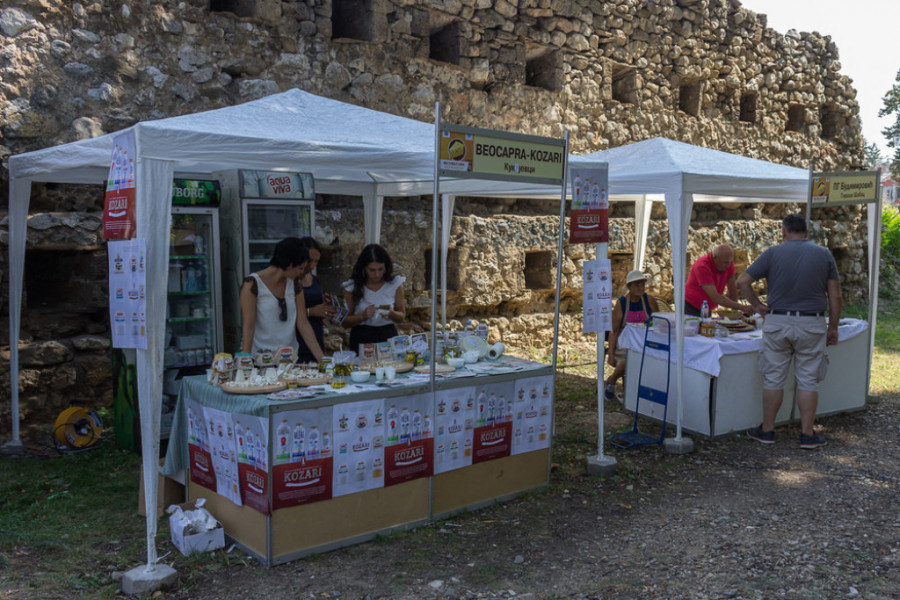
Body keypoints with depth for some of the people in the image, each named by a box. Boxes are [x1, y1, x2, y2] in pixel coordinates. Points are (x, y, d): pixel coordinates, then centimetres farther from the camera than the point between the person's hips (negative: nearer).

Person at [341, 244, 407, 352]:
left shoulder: (395, 284, 2)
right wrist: (363, 316, -16)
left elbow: (402, 316, 9)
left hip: (388, 336, 1)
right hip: (361, 339, -1)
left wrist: (392, 314, -12)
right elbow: (345, 322, 1)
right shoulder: (352, 286, -1)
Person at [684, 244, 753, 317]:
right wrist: (741, 307, -33)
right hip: (690, 308, -6)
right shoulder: (702, 266, -27)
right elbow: (715, 297, -32)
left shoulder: (728, 262, -6)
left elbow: (732, 288, 1)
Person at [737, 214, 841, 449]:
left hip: (778, 322, -1)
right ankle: (807, 434, 11)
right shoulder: (824, 254, 2)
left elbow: (742, 281, -5)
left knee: (773, 378, 8)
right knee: (808, 380, 7)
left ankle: (767, 430, 17)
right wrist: (833, 327, 9)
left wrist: (756, 304, 6)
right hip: (812, 324, 1)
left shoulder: (773, 253, -2)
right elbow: (835, 296, 2)